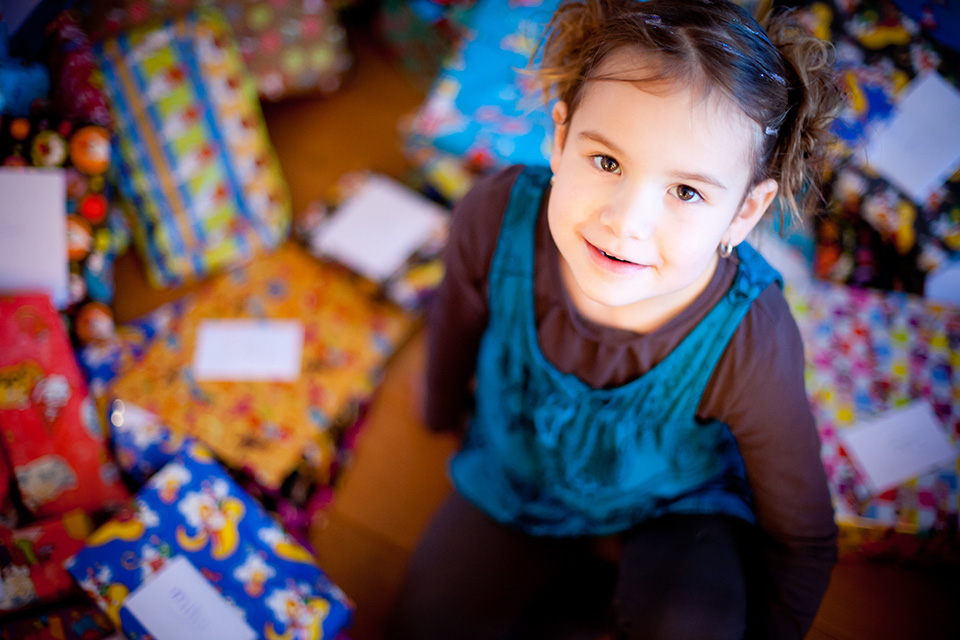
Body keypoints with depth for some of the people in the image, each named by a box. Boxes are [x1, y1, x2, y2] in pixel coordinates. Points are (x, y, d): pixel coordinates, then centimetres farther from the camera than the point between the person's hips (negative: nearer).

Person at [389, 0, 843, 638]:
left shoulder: (753, 348, -38)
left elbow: (802, 537, -19)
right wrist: (445, 407, 15)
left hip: (678, 504, -2)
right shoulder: (497, 215, -32)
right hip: (516, 475, 3)